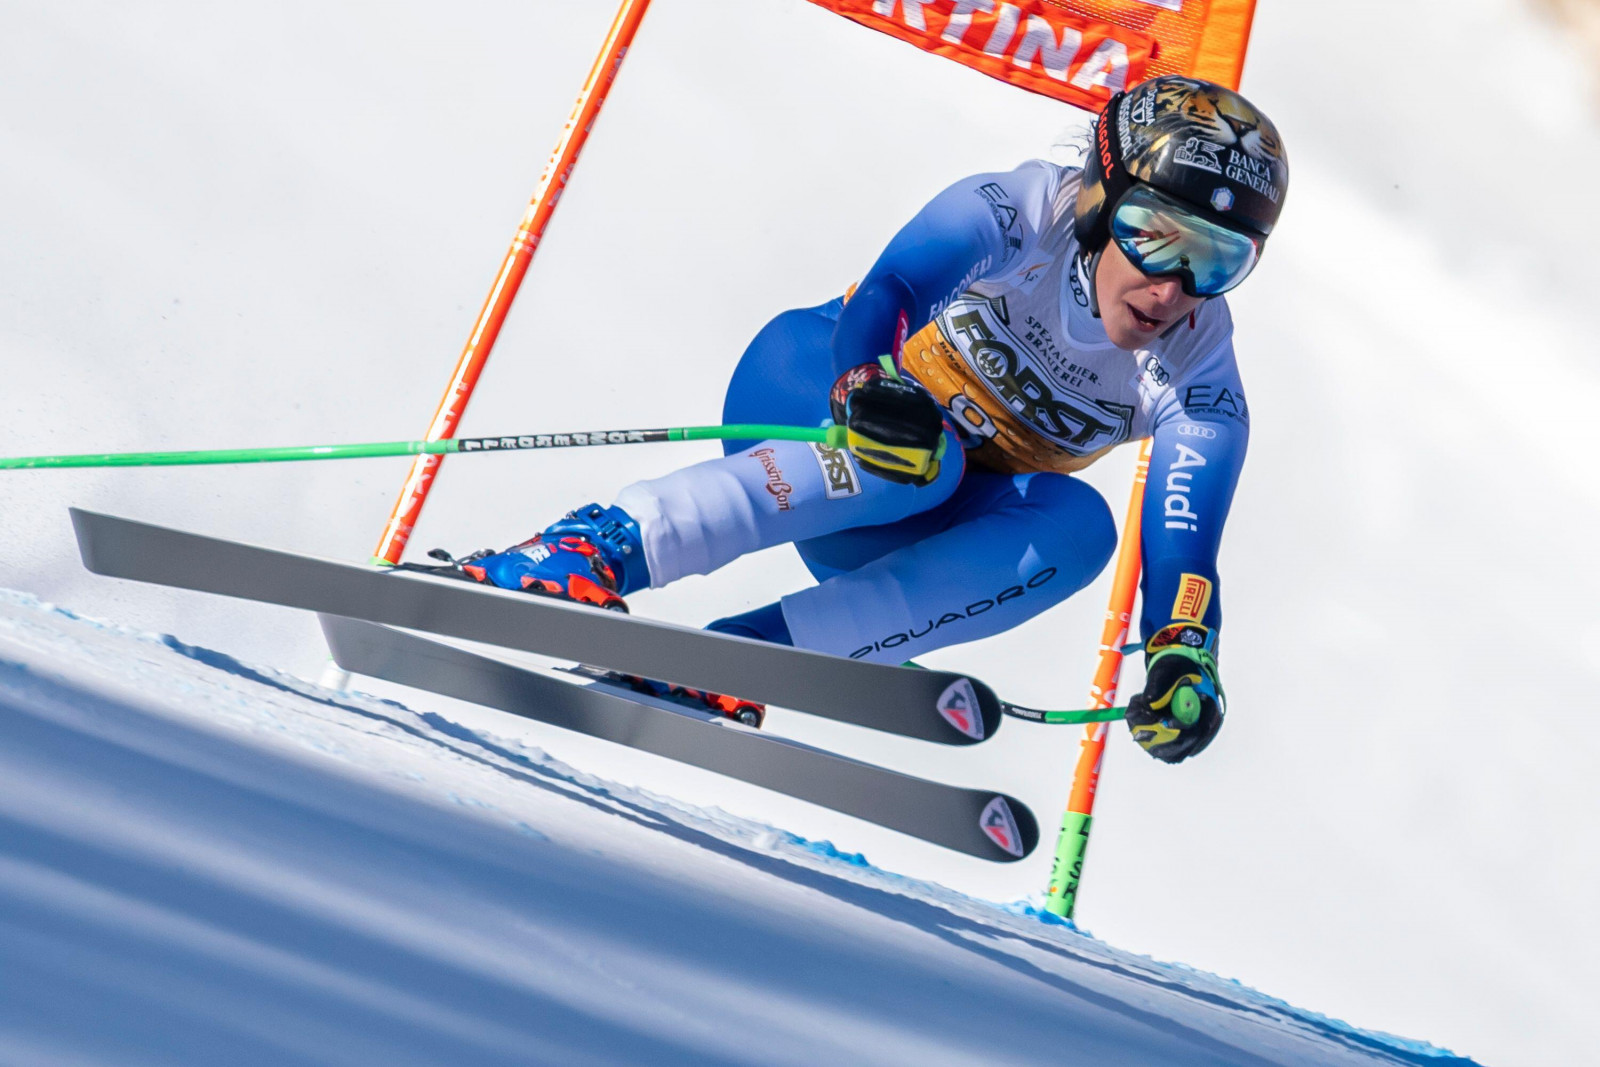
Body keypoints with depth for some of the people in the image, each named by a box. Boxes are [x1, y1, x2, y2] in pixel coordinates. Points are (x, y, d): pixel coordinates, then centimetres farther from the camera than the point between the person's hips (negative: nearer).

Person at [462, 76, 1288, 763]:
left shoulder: (1198, 386, -12)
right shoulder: (1016, 216, -21)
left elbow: (1184, 547, -23)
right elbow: (882, 295, -35)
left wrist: (1182, 657, -44)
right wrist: (866, 387, -57)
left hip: (903, 529, 4)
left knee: (1076, 526, -27)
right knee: (920, 455, -36)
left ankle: (757, 647, -33)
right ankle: (593, 547, -41)